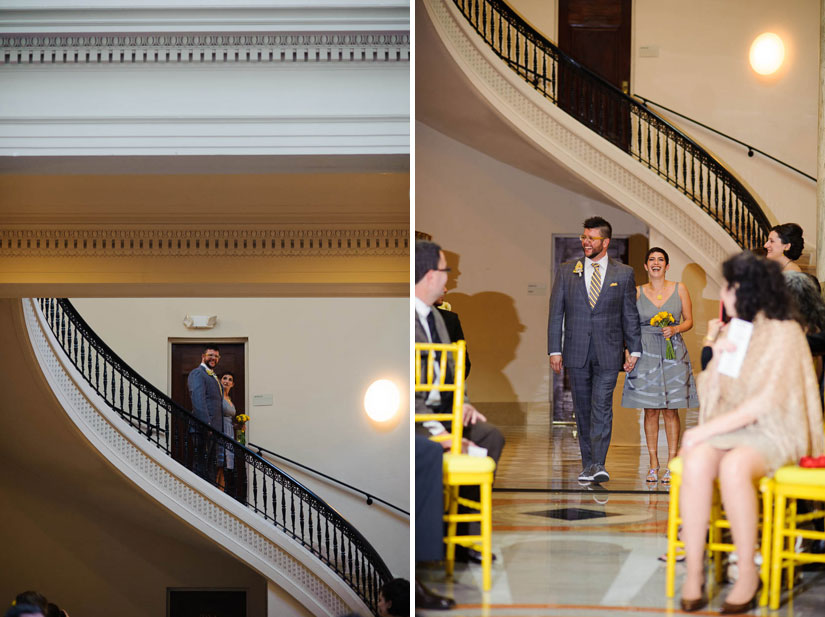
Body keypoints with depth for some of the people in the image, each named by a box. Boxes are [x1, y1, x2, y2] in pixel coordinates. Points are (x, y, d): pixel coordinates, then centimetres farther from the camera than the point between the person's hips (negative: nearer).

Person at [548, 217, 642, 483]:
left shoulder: (623, 274, 4)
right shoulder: (567, 271, 7)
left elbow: (630, 315, 7)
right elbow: (556, 313, 5)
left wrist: (634, 350, 3)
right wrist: (555, 350, -1)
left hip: (608, 353, -2)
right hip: (576, 352, 2)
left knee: (601, 407, -11)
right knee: (583, 409, 8)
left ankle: (598, 465, -14)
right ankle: (587, 465, 16)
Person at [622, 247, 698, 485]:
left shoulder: (679, 289, 5)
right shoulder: (637, 292, 6)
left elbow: (689, 320, 9)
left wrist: (675, 329, -11)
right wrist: (628, 350, -4)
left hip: (673, 353, -1)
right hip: (646, 353, 1)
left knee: (671, 410, -2)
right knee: (650, 410, 1)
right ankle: (653, 464, 8)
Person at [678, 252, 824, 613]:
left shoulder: (784, 333, -5)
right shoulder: (728, 331, 15)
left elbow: (767, 402, -14)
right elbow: (708, 396, 12)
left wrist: (708, 429, -17)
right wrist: (714, 354, -5)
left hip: (772, 433, -5)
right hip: (727, 427, 5)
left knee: (733, 468, -37)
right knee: (696, 462, -30)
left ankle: (747, 573, -23)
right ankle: (693, 572, -28)